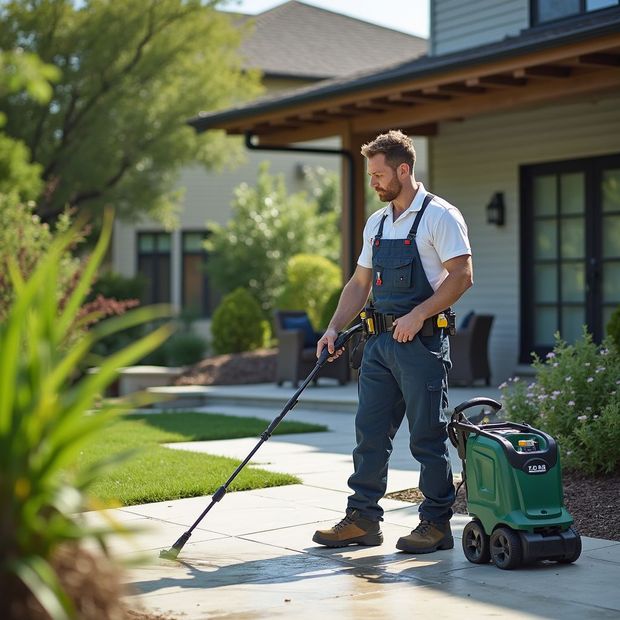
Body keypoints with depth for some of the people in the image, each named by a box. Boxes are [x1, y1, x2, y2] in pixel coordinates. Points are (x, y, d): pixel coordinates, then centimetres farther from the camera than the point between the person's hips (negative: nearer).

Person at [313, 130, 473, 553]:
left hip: (422, 342, -8)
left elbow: (462, 276, -15)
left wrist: (417, 315, -20)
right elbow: (361, 283, 20)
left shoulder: (439, 216, -8)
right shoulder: (377, 223, 16)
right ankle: (363, 519, 15)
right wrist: (335, 328, 10)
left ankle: (437, 524, 8)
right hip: (381, 342, 8)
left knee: (427, 437, -2)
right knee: (370, 433, 8)